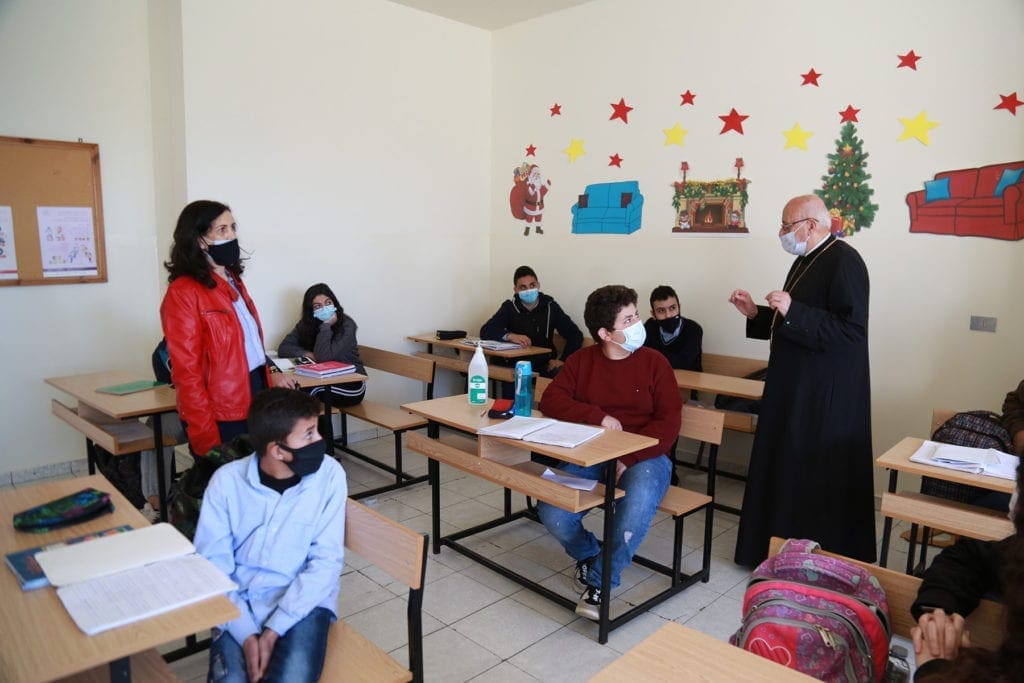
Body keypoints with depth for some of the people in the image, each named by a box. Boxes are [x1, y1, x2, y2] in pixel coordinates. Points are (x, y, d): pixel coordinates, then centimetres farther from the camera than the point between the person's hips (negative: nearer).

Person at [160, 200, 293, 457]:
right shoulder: (183, 294, -14)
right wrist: (208, 439, -19)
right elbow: (187, 373, -17)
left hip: (254, 405, 8)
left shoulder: (234, 282, 13)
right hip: (221, 419, -8)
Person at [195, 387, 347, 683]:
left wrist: (274, 630, -18)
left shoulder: (329, 475, -11)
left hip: (303, 601, -1)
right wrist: (246, 634, -18)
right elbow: (212, 566, -7)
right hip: (241, 603, 1)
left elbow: (326, 561, -10)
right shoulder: (226, 481, -9)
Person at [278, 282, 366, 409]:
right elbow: (283, 348, -6)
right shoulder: (305, 324, 2)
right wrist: (308, 354, -19)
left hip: (351, 385, -5)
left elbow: (323, 357, -25)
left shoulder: (346, 325, -14)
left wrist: (326, 325, -23)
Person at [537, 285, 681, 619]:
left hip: (643, 456, -2)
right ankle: (588, 553, 13)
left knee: (637, 509, -35)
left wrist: (629, 458, -19)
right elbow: (551, 400, -4)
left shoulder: (654, 362, 1)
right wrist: (599, 416, -19)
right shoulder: (581, 360, 7)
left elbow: (669, 421, -6)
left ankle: (600, 580, -8)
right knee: (551, 511, -22)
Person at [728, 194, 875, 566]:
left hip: (825, 398, -10)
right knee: (785, 471, 17)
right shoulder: (806, 261, 13)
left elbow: (851, 330, -25)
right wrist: (756, 314, 10)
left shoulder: (843, 262, -16)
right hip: (794, 389, 10)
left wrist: (793, 311, -29)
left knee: (819, 482, 0)